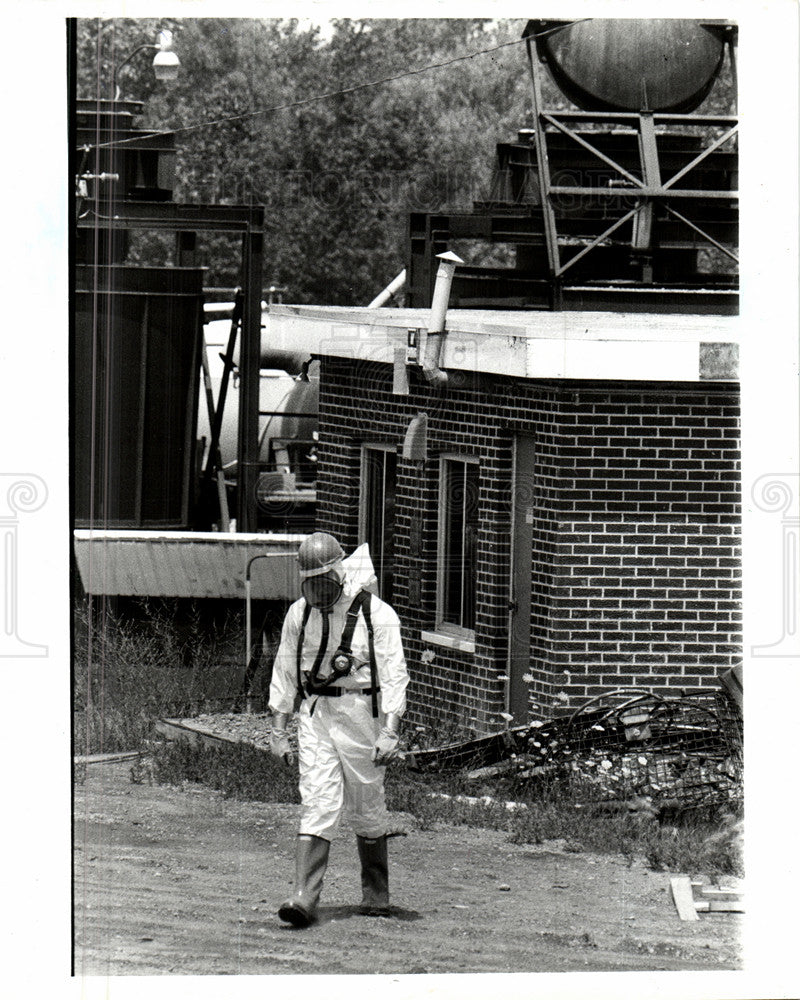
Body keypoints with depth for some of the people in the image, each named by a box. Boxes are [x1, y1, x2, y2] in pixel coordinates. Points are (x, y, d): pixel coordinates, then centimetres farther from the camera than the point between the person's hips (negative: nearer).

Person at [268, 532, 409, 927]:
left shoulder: (377, 615, -8)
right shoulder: (300, 614, 5)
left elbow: (394, 675, -10)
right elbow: (284, 672, 12)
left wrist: (390, 732, -18)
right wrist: (278, 730, 9)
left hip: (362, 714, -3)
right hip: (315, 713, 3)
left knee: (366, 809, 6)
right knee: (316, 803, -8)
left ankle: (376, 892, 23)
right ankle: (305, 896, -15)